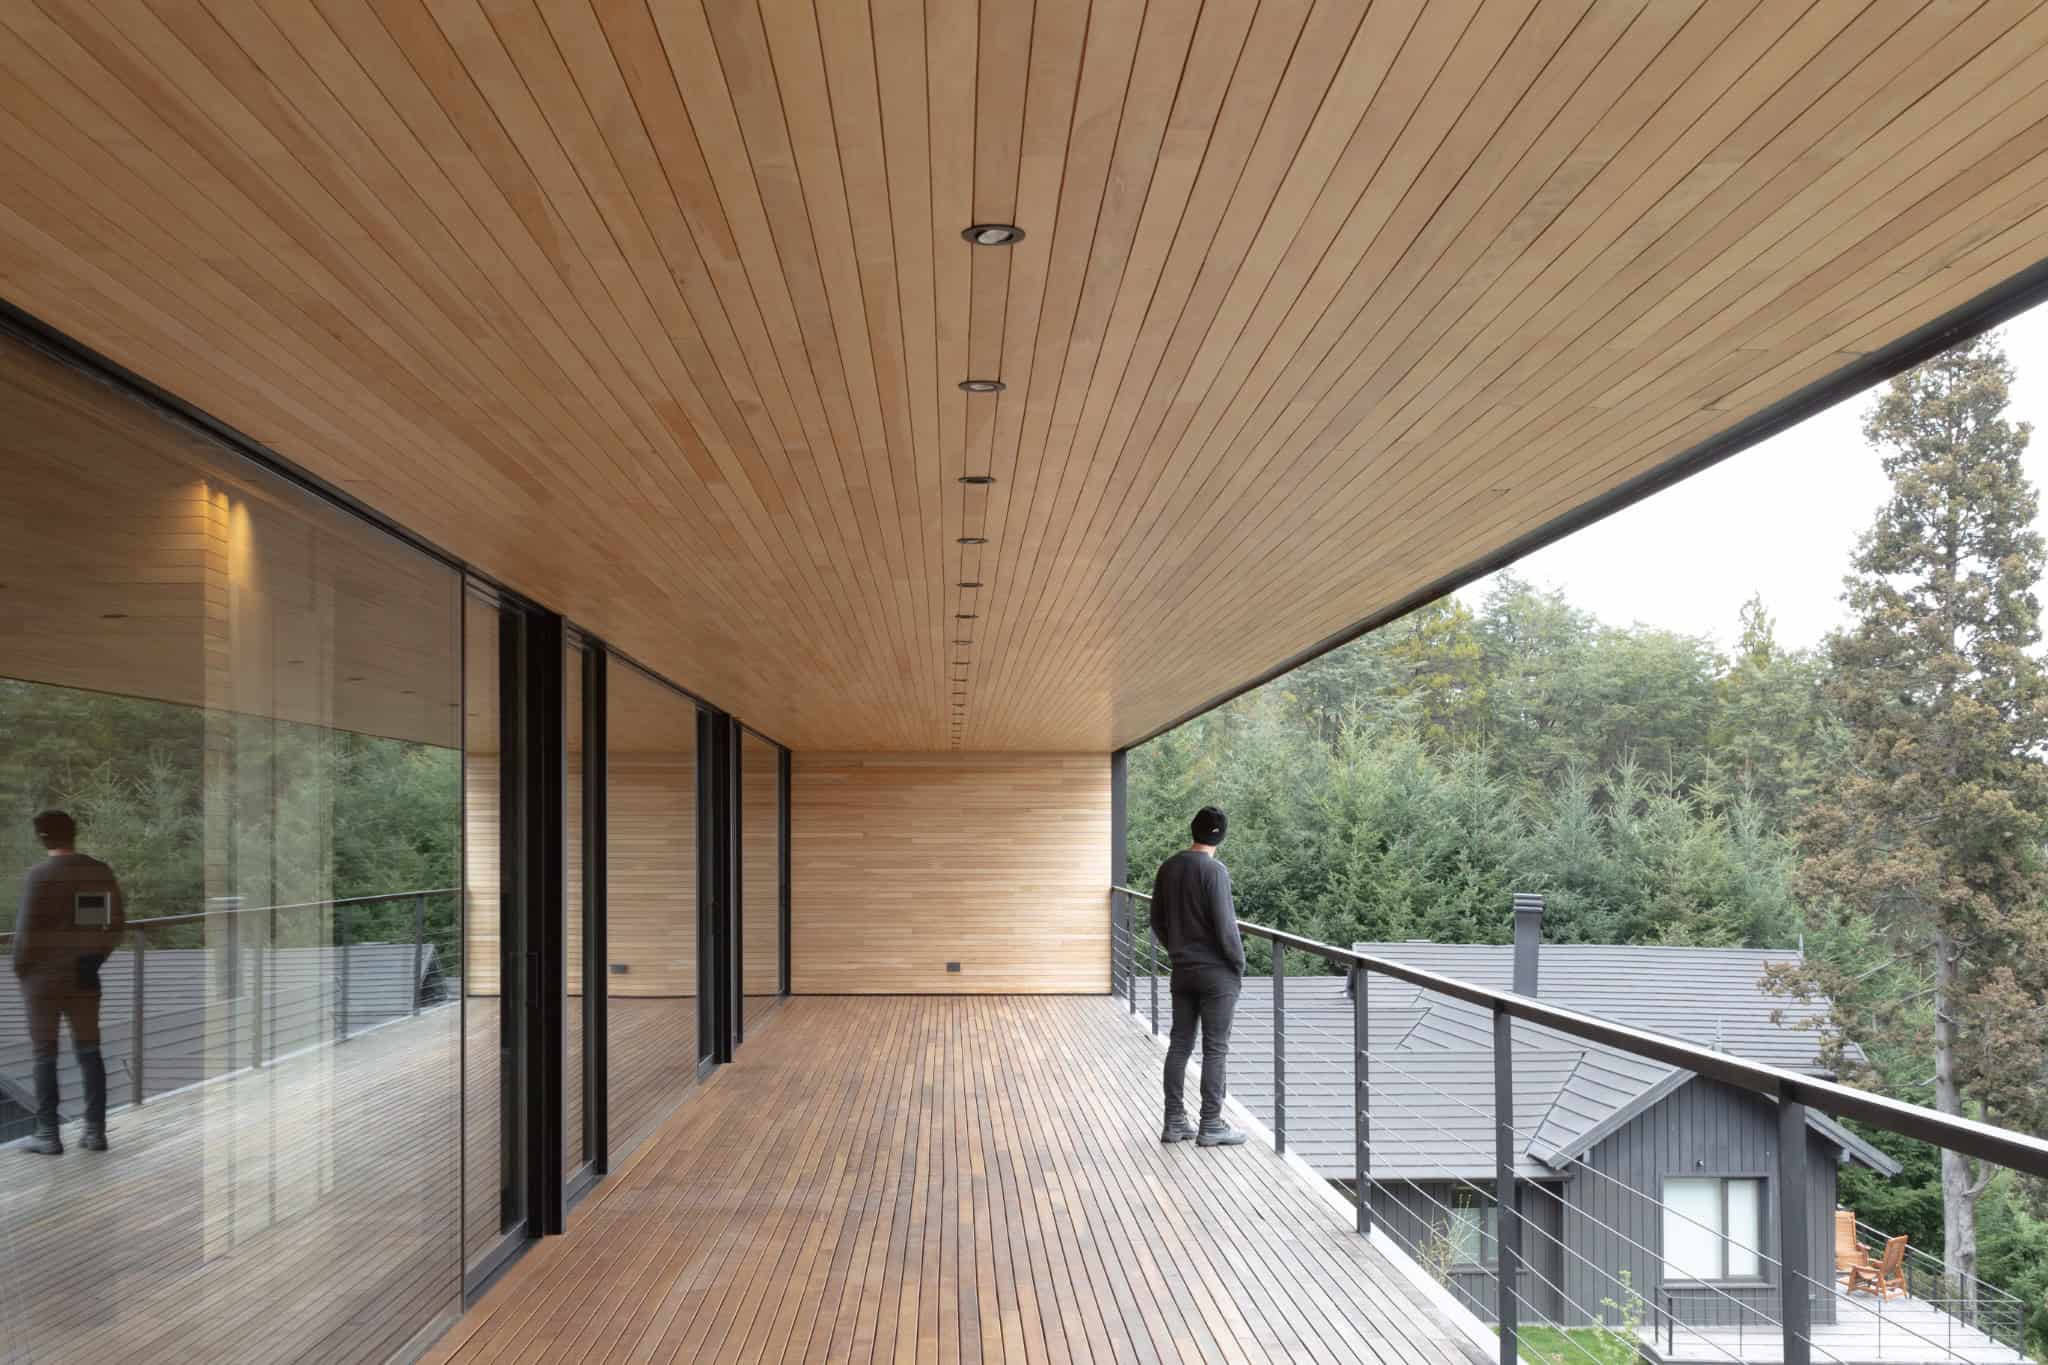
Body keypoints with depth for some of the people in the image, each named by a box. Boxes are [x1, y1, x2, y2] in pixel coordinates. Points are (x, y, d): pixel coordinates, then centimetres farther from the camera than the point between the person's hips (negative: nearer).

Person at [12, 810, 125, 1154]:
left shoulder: (39, 875, -15)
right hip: (84, 978, 4)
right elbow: (117, 923, 5)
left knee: (45, 1056, 6)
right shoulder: (102, 872, 0)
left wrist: (20, 969, 1)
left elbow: (27, 930, -15)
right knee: (89, 1052, 12)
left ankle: (48, 1135, 11)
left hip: (43, 978, -4)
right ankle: (96, 1131, 13)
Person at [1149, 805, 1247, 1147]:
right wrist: (1239, 964, -5)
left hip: (1182, 971, 6)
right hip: (1217, 973, -6)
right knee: (1215, 1049, 2)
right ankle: (1211, 1125, 7)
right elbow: (1225, 926, -18)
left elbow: (1157, 922, 10)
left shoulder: (1167, 869, 4)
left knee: (1180, 1045, 11)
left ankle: (1174, 1121, 15)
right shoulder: (1213, 871, -17)